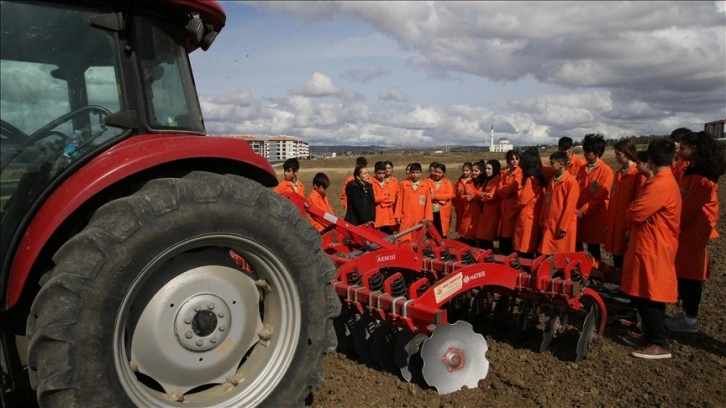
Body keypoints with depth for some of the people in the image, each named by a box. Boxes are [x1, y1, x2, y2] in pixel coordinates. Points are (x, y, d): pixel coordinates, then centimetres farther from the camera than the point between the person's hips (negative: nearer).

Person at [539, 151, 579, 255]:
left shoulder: (571, 182, -12)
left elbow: (570, 207, -14)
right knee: (547, 254, 6)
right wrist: (542, 221, 10)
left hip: (563, 227, -6)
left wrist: (563, 227, -15)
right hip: (549, 225, 7)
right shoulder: (551, 181, 11)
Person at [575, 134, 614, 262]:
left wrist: (583, 211, -13)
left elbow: (600, 196, -13)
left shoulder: (606, 171, -9)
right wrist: (576, 210, -2)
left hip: (595, 216, -5)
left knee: (593, 249, 3)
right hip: (579, 215, 5)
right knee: (576, 247, 8)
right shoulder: (582, 169, 10)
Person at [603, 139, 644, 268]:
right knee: (617, 264, 13)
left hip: (627, 226, -7)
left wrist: (632, 227, -14)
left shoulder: (638, 174, -11)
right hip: (614, 225, 7)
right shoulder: (618, 174, 12)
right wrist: (608, 223, 13)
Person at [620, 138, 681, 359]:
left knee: (647, 297, -3)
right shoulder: (666, 180, 12)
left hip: (652, 249, -10)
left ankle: (660, 344, 7)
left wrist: (630, 209, -1)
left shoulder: (659, 185, -22)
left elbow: (635, 213, -20)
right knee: (645, 296, 16)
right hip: (651, 246, 10)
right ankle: (650, 337, 26)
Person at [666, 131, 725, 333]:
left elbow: (688, 209, -20)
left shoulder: (702, 178, -21)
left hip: (693, 232, -9)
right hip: (687, 229, 9)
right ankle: (687, 313, 27)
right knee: (684, 272, 15)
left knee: (690, 274, 1)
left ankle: (690, 319, 13)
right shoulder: (692, 171, 9)